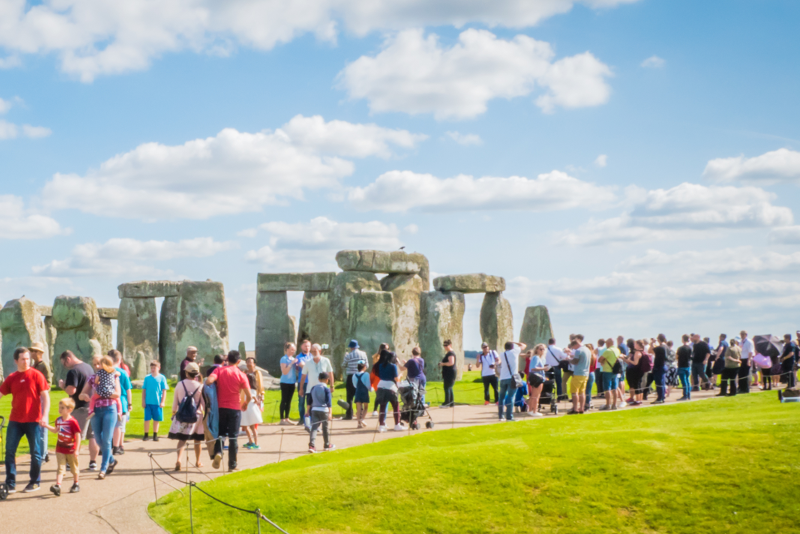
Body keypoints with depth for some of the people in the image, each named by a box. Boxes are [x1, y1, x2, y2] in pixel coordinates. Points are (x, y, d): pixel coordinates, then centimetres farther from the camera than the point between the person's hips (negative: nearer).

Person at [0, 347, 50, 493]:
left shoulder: (36, 375, -3)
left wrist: (45, 415, -13)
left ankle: (35, 482, 18)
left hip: (33, 420, -3)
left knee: (36, 452, 4)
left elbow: (45, 396, -4)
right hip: (15, 420, 3)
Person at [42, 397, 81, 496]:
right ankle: (57, 486, -17)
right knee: (60, 468, -6)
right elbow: (55, 430, 23)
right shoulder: (58, 420, 4)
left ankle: (76, 484, 31)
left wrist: (76, 450, -18)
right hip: (60, 449, 4)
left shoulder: (73, 421, -17)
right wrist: (47, 426, 9)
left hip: (71, 450, -4)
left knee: (74, 468, 13)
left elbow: (78, 436, -16)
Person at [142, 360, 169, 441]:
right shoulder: (147, 378, 2)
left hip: (157, 403, -1)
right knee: (147, 419, 3)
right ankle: (146, 435, 13)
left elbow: (164, 391, 0)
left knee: (156, 420, 8)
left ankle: (155, 435, 18)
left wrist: (163, 402, -5)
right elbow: (144, 390, 7)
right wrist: (143, 401, 3)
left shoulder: (162, 378, -2)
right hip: (148, 402, 1)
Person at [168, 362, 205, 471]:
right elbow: (204, 403, -5)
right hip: (196, 416, -1)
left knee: (182, 439, 3)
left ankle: (179, 460, -17)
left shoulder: (179, 384, -5)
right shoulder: (200, 386, -9)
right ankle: (198, 461, 28)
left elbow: (175, 401, 3)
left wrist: (174, 413, 18)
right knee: (197, 439, 15)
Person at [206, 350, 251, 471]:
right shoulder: (241, 375, -6)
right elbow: (249, 396, -8)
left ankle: (218, 453, -10)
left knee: (220, 433, 17)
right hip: (235, 408, -2)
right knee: (233, 437, 5)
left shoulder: (219, 370, -2)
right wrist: (245, 404, 13)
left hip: (221, 407, 2)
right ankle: (232, 465, 7)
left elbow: (208, 381, -20)